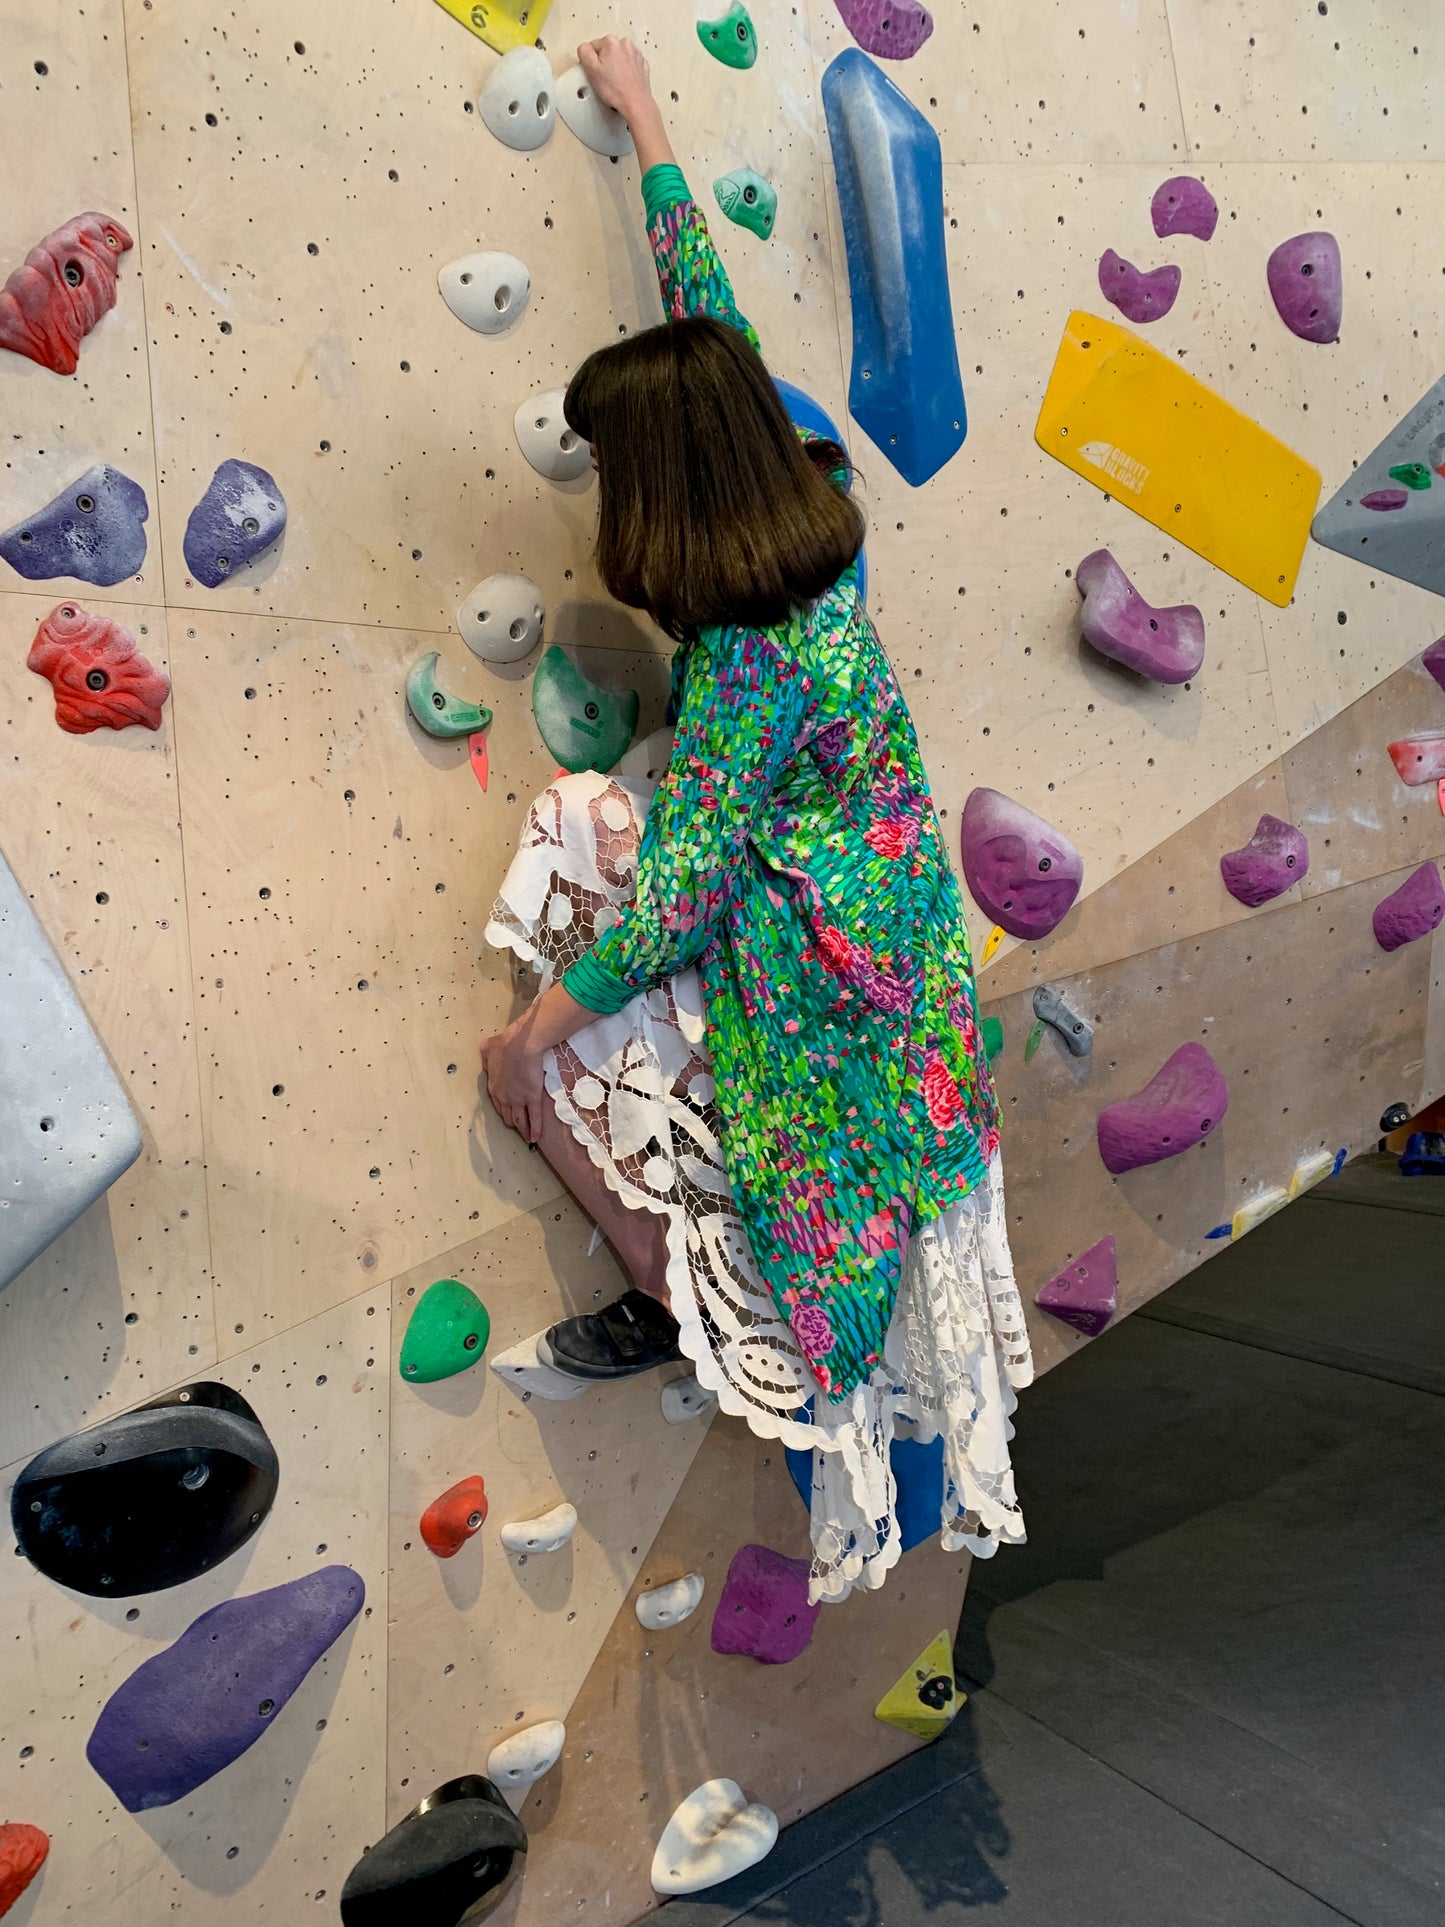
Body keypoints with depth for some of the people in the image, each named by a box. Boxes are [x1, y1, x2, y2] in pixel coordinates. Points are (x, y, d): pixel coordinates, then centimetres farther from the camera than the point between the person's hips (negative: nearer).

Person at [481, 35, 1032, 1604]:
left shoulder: (746, 661, -28)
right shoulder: (808, 517, -4)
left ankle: (668, 1298, 19)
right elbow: (705, 303, 8)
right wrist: (642, 120, 19)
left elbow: (680, 887, -23)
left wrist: (547, 1018, -10)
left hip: (806, 974, -9)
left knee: (527, 1068, -2)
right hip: (890, 928, 9)